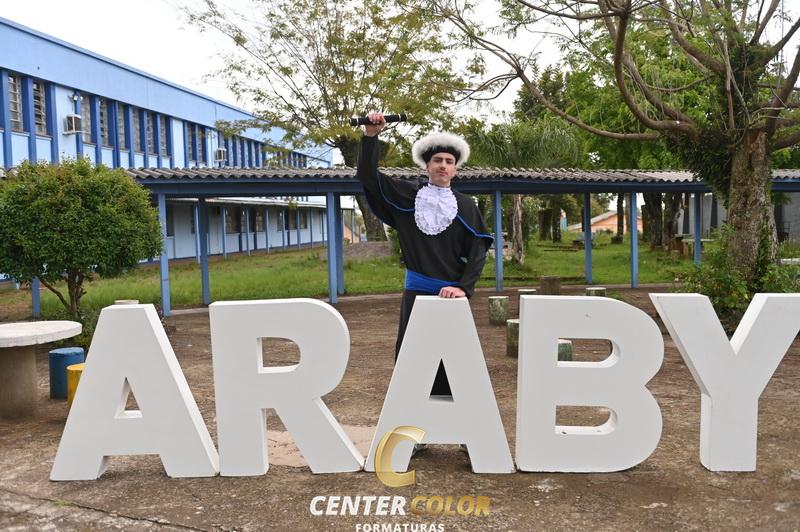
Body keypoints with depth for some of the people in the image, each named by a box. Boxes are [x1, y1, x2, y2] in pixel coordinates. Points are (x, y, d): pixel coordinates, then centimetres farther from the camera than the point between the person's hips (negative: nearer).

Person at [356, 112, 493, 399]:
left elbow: (478, 251, -2)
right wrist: (371, 135, -11)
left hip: (450, 295, -1)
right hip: (415, 293, 1)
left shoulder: (465, 206, 4)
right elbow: (367, 175, 1)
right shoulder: (408, 195, 6)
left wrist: (463, 287, -14)